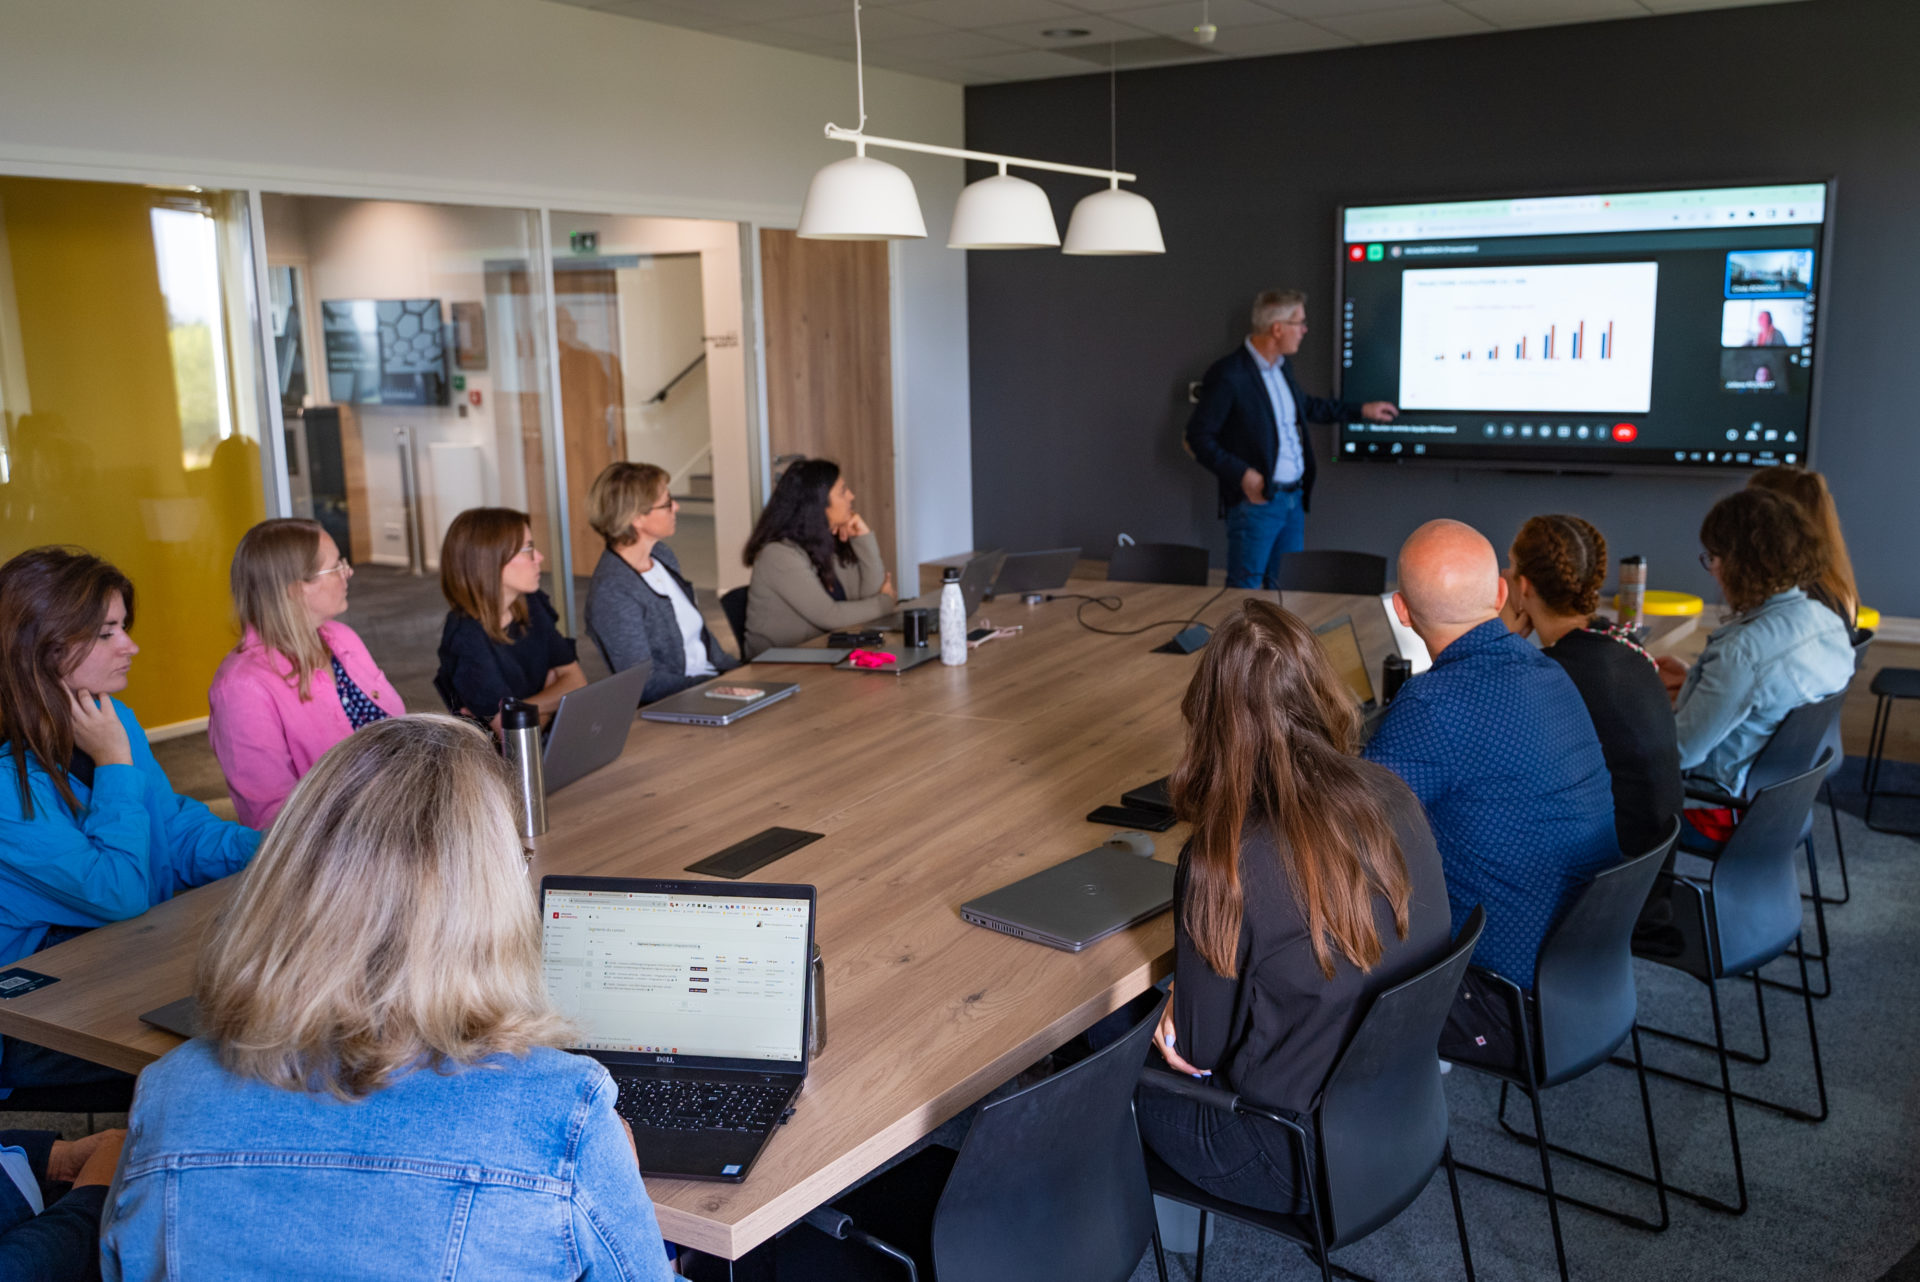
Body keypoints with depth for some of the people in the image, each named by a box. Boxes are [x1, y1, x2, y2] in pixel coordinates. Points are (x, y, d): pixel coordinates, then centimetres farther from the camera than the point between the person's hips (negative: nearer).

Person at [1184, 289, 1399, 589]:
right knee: (1245, 591, -2)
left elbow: (1305, 406, 31)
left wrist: (1361, 411, 32)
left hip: (1293, 497, 8)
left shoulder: (1282, 367, 11)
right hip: (1256, 501, -8)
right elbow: (1198, 437, -15)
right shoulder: (1228, 375, -15)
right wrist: (1241, 474, -22)